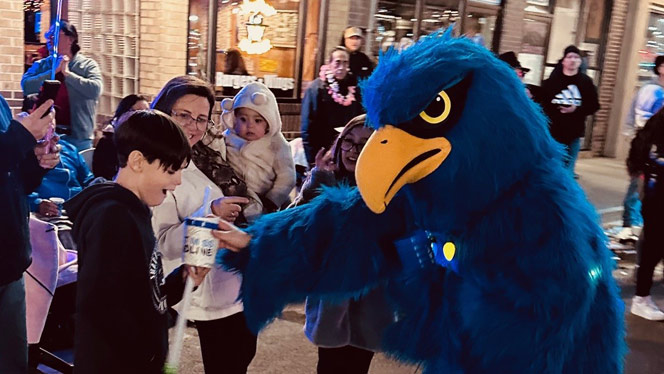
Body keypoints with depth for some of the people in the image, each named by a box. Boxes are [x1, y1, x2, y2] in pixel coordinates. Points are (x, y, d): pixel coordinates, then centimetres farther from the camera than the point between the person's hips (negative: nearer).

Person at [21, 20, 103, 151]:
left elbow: (95, 89, -16)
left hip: (77, 136, -3)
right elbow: (26, 86, -5)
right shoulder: (41, 65, 10)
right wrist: (53, 71, -11)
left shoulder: (87, 64, 1)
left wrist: (67, 73, -12)